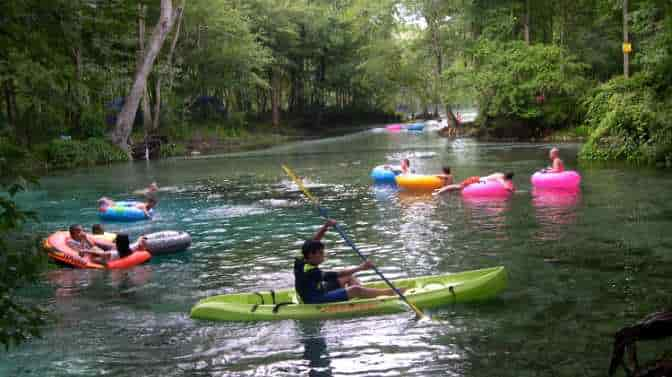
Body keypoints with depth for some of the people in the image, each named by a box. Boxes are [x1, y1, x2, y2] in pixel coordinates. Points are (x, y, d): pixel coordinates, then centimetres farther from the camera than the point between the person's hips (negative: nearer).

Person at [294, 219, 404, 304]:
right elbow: (337, 275, -30)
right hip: (316, 302, -11)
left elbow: (313, 242, 7)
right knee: (355, 290, -18)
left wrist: (325, 227, -5)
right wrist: (360, 267, -29)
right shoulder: (310, 271, -29)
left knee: (349, 277, 13)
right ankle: (389, 292, -7)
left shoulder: (301, 261, -4)